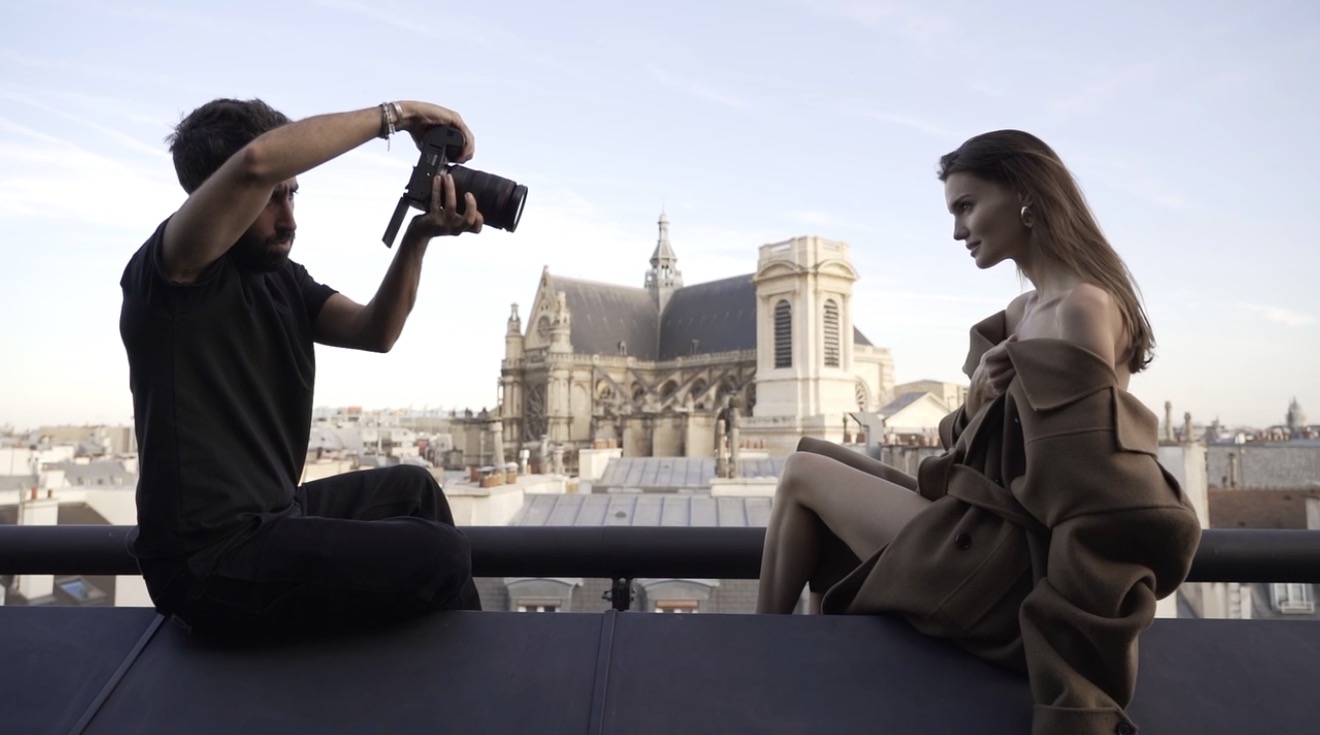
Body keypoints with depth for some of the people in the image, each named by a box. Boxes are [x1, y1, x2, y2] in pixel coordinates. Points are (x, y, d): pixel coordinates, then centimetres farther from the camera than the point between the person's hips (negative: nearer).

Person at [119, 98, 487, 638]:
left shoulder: (283, 278, 9)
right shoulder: (167, 273, -15)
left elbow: (374, 331, -4)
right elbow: (257, 162, -32)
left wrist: (418, 237, -18)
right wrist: (394, 114, -24)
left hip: (272, 514, 9)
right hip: (209, 558, -9)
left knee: (412, 489, 22)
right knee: (439, 557, -15)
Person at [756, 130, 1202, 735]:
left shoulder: (1077, 309, -18)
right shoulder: (1026, 310, 11)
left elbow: (1101, 501, -23)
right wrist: (978, 397, -11)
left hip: (1006, 564, -9)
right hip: (993, 529, 10)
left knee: (803, 474, 0)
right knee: (823, 462, 16)